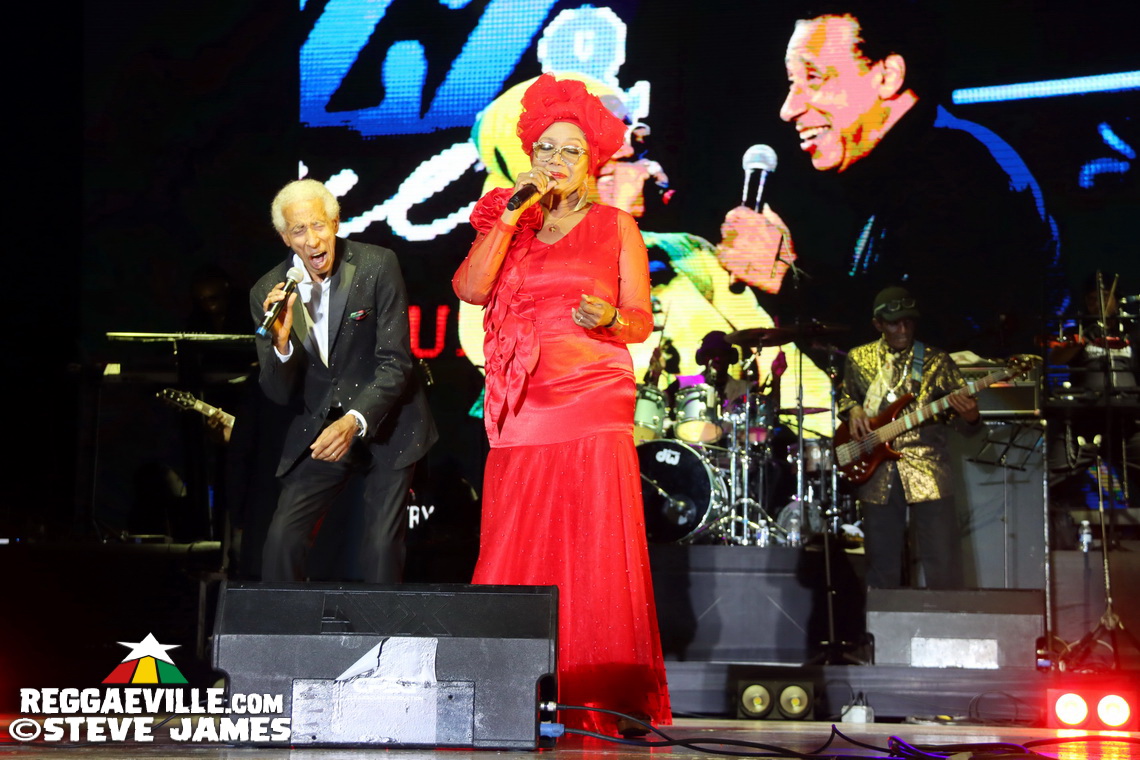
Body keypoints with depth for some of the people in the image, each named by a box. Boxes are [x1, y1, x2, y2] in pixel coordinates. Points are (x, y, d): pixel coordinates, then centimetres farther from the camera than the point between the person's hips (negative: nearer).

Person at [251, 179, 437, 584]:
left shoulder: (377, 266, -12)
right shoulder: (267, 293, -4)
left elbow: (395, 363, -13)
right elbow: (278, 394, -3)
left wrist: (356, 421, -29)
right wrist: (281, 340, -24)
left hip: (384, 425, -2)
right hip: (317, 429, 2)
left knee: (382, 547, -10)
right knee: (282, 539, -11)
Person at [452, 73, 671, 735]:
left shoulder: (616, 226, 11)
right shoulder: (508, 226, 16)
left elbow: (642, 323, 9)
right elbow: (471, 288, -1)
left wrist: (609, 319, -13)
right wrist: (512, 214, -2)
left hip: (594, 405, -2)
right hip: (523, 409, 2)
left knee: (596, 551, -8)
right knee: (516, 551, -3)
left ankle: (603, 703, -4)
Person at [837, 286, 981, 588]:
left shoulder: (936, 362, 1)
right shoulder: (859, 359, 7)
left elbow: (969, 426, -1)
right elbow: (845, 395, 24)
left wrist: (970, 416, -25)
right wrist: (853, 411, 1)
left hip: (928, 474, -2)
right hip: (877, 477, 2)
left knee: (944, 566, -7)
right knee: (882, 568, 9)